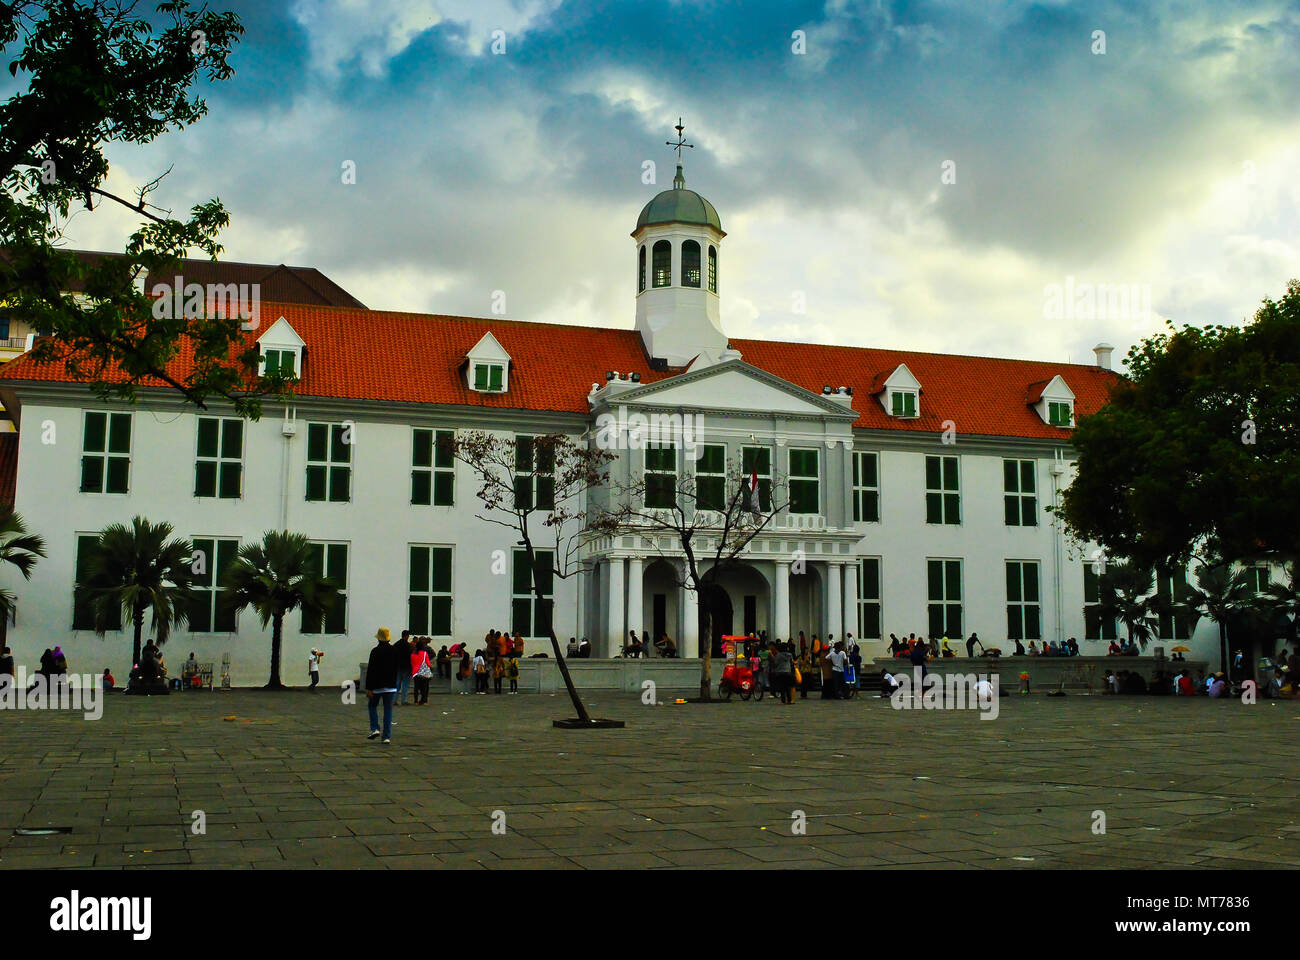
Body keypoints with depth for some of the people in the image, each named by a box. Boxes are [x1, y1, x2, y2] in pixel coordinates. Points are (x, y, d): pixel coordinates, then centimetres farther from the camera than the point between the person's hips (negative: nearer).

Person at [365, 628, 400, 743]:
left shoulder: (375, 651, -10)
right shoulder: (395, 650, 3)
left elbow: (371, 671, -11)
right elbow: (399, 668, 13)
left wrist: (369, 688, -10)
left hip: (377, 686, -3)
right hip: (391, 686, 3)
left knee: (372, 706, 17)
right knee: (388, 710, 6)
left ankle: (374, 728, 2)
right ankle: (387, 736, 2)